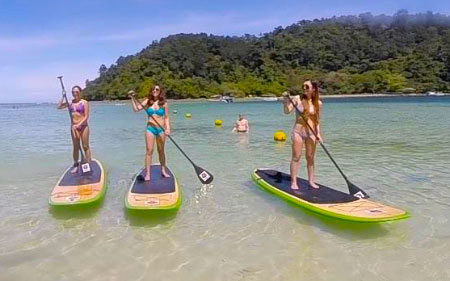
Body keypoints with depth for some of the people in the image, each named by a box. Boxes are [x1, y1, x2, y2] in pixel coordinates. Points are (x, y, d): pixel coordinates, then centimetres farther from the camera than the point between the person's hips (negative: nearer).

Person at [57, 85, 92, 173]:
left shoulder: (84, 102, -6)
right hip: (74, 127, 4)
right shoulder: (70, 102, 8)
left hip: (83, 126, -4)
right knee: (76, 147, 11)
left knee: (85, 146, 1)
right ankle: (76, 165, 20)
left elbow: (86, 116, -11)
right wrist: (63, 96, -1)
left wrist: (79, 125, -21)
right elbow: (59, 107, 3)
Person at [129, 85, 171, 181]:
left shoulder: (164, 103, 0)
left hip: (161, 129, 0)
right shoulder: (147, 101, 2)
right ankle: (147, 174, 3)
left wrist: (168, 128, -10)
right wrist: (133, 98, -13)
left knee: (161, 151, 12)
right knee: (149, 151, -1)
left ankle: (163, 170, 26)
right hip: (150, 129, 0)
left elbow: (166, 117, 1)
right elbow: (136, 109, -6)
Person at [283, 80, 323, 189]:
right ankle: (293, 182, 6)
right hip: (298, 131, -2)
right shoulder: (297, 99, -4)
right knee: (296, 157, 0)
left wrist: (318, 133, 0)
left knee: (310, 157, 9)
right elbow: (287, 111, -13)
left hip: (311, 132, 2)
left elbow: (317, 120, 7)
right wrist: (286, 101, -29)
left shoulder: (318, 103, 2)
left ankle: (311, 181, 21)